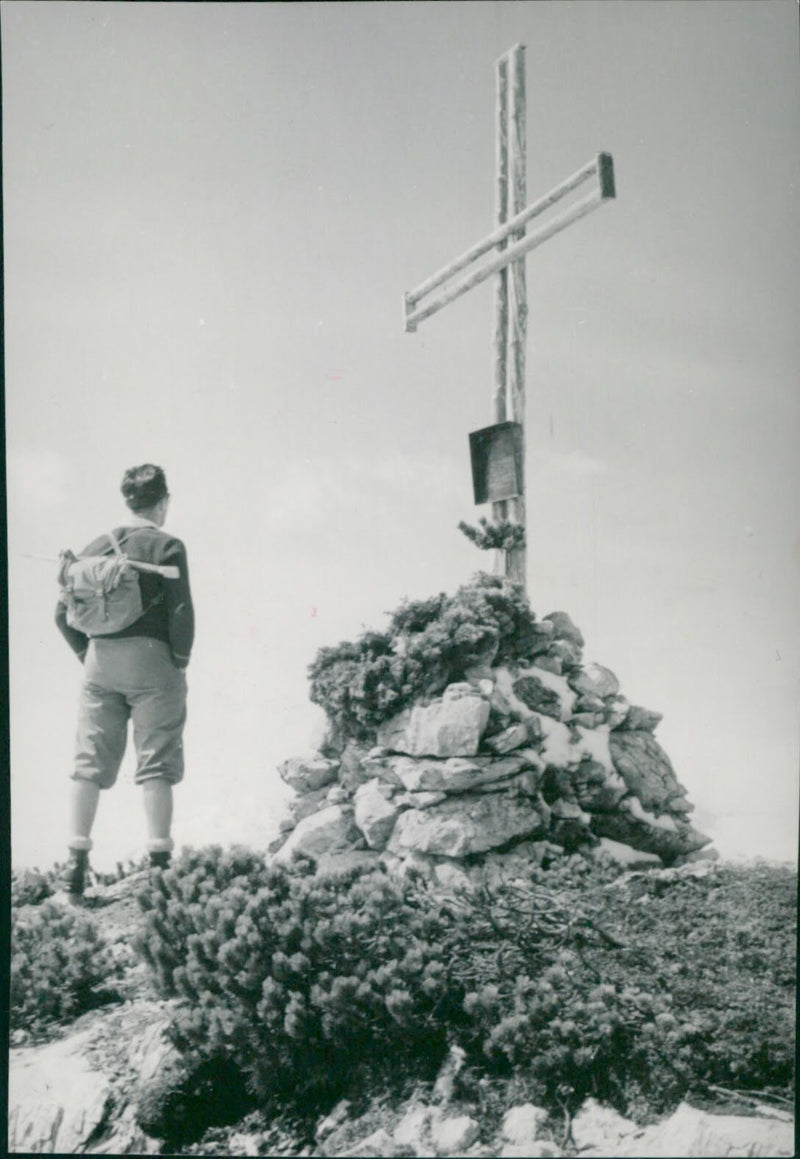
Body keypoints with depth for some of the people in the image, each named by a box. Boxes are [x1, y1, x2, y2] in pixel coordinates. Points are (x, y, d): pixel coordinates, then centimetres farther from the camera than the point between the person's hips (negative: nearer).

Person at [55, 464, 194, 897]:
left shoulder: (95, 547, 9)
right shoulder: (166, 545, -5)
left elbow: (63, 613, 7)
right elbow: (181, 613, -12)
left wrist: (88, 655, 15)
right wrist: (180, 661, -1)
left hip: (100, 661, 4)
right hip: (150, 658, -4)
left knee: (89, 760, 7)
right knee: (156, 762, 0)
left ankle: (76, 860, 6)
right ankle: (160, 859, 0)